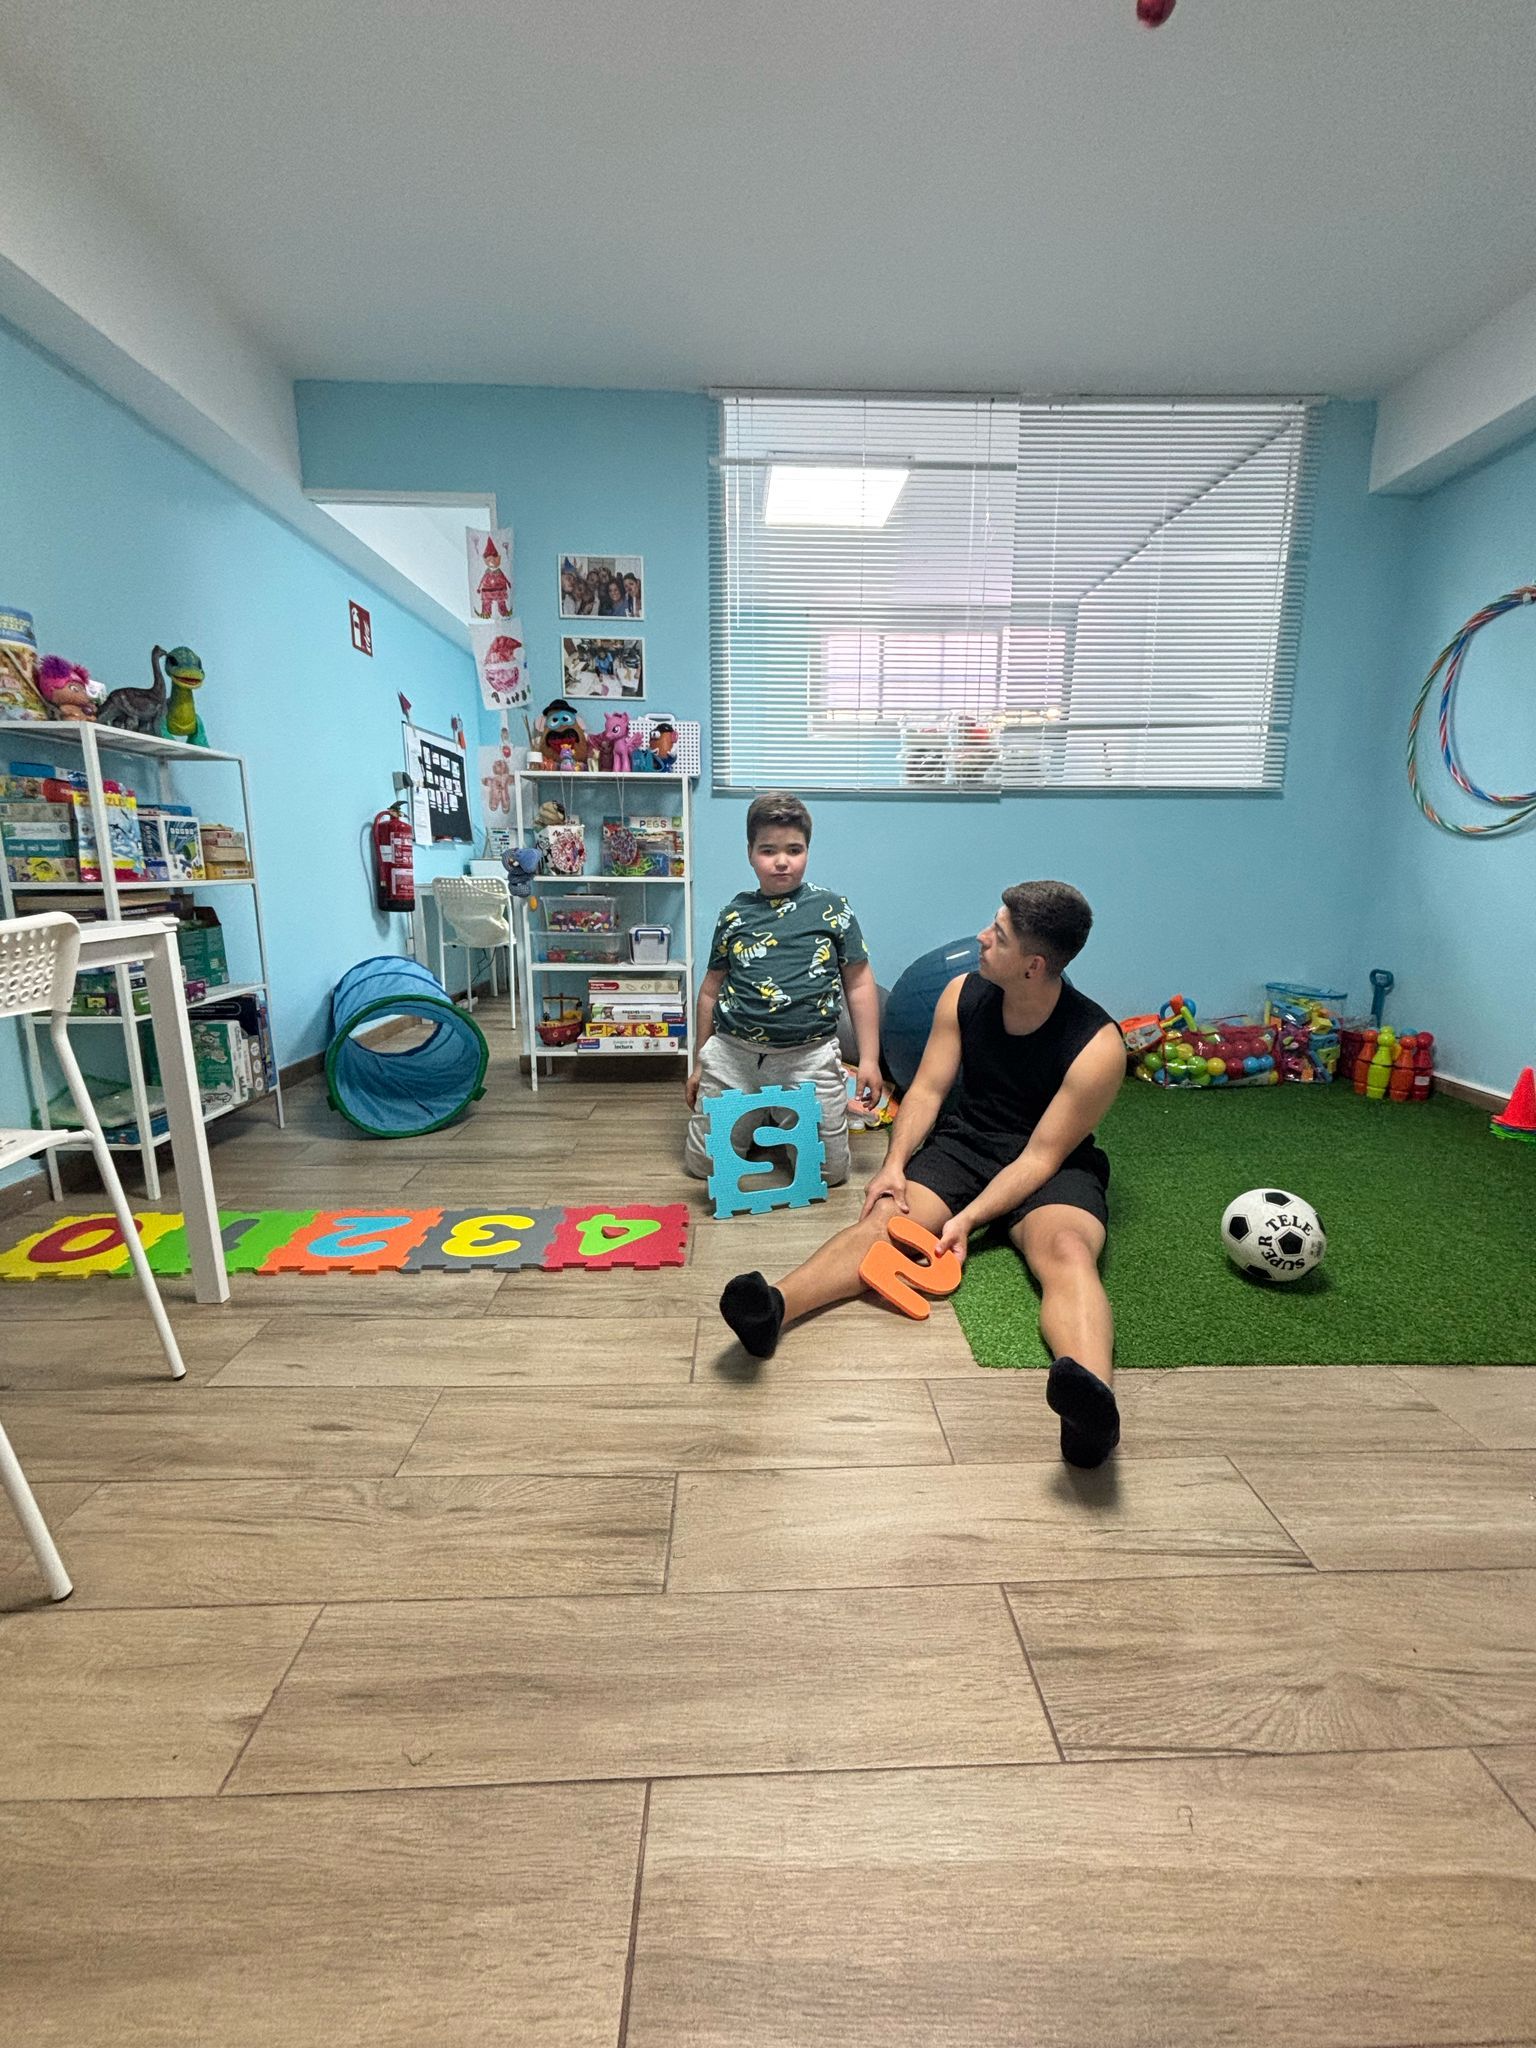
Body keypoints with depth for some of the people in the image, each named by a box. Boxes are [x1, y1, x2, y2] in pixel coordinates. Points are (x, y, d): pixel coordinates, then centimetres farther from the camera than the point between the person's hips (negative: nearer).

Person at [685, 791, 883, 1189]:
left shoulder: (832, 908, 0)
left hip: (810, 1058, -1)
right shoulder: (735, 913, 5)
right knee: (701, 1163, 9)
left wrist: (869, 1059, -3)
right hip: (732, 1052, 2)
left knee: (831, 1170, 5)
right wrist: (699, 1063, 13)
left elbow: (859, 984, 2)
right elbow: (711, 989, 11)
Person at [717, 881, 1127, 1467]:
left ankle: (1091, 1397, -61)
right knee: (886, 1217, -26)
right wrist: (895, 1164, -18)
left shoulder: (1097, 1045, -17)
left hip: (1051, 1167, -2)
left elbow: (1041, 1155, -18)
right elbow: (927, 1088, -3)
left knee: (1066, 1250, -36)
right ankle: (773, 1308, -48)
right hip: (962, 1143, 3)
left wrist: (968, 1218, -26)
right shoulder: (964, 994, -4)